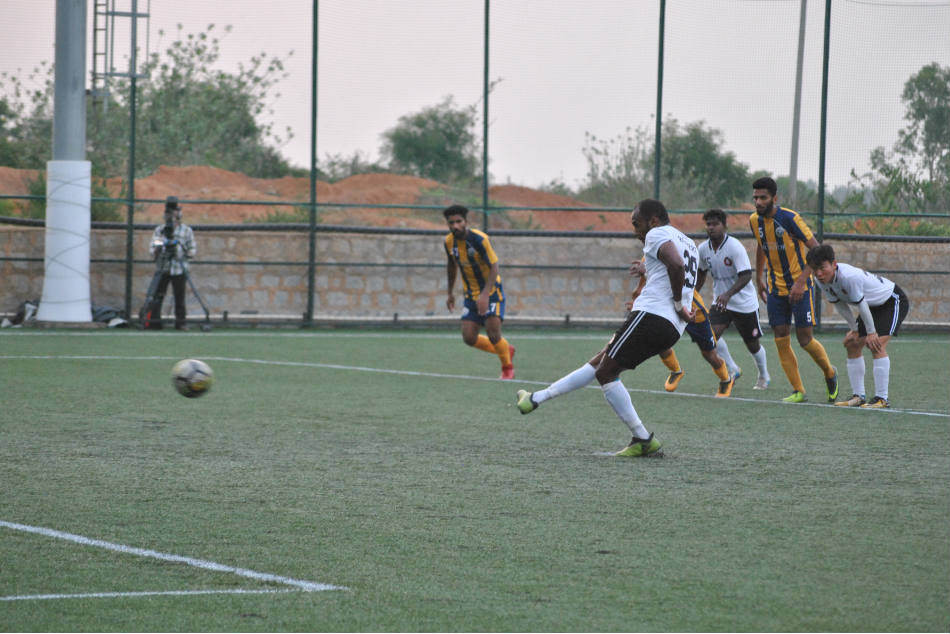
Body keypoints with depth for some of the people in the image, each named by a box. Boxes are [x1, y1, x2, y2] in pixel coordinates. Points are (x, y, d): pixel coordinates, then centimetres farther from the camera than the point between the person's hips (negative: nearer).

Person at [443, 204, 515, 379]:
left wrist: (485, 295, -30)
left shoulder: (479, 239, -21)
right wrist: (450, 293, 20)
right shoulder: (449, 242, -3)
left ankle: (508, 368, 14)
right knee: (469, 338, -5)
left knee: (493, 334, -15)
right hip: (471, 294, 5)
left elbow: (494, 268, -21)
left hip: (492, 291, -5)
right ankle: (506, 350, 22)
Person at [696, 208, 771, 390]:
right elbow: (701, 273, 16)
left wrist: (728, 294, -40)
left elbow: (746, 275, -28)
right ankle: (732, 369, 1)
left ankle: (764, 375, 36)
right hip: (720, 301, 4)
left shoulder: (735, 247, -21)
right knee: (712, 334, -20)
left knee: (752, 344, 9)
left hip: (745, 302, -4)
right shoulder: (703, 249, -3)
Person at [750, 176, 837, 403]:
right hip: (776, 288, 5)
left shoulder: (790, 219, -19)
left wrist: (801, 282, -24)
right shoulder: (755, 221, 0)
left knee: (805, 339, -5)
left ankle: (830, 373, 23)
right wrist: (760, 278, 18)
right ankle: (798, 391, 7)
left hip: (800, 288, -5)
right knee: (781, 341, -2)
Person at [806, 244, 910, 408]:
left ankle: (882, 398, -20)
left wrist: (871, 333, -19)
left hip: (893, 301, -9)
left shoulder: (849, 276, -39)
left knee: (877, 344, -22)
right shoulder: (822, 281, -13)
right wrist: (854, 329, 0)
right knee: (852, 344, 6)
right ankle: (858, 396, 12)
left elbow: (861, 305, -29)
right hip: (874, 306, 9)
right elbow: (840, 305, 0)